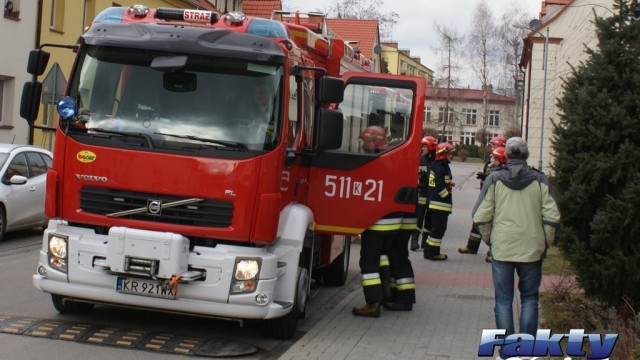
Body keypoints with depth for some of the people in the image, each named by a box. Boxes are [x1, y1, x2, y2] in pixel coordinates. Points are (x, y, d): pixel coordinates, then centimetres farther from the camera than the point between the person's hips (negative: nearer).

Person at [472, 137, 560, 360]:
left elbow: (481, 217, -3)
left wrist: (490, 241, 12)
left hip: (502, 249, 0)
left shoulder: (494, 180, -2)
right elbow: (551, 217, -3)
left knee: (503, 300, 7)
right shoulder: (540, 180, 0)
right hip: (532, 249, 1)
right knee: (529, 298, 13)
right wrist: (545, 244, 9)